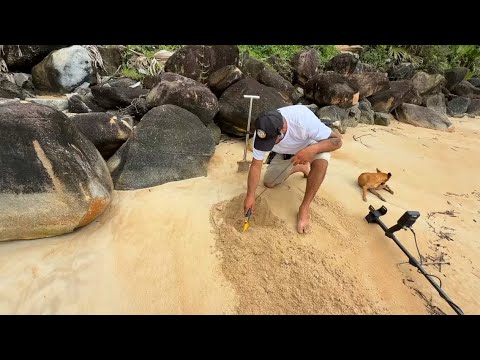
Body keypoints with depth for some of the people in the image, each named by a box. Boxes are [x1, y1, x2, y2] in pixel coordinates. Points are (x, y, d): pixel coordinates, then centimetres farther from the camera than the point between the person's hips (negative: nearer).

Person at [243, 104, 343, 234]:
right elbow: (256, 165, -21)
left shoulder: (304, 120, -42)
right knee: (268, 183, 2)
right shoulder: (262, 134, -31)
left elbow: (337, 140, -33)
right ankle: (301, 167, 25)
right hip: (284, 154, 4)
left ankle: (304, 208, -20)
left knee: (321, 161, -37)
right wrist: (250, 195, -25)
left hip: (310, 145, -3)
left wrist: (312, 149, -52)